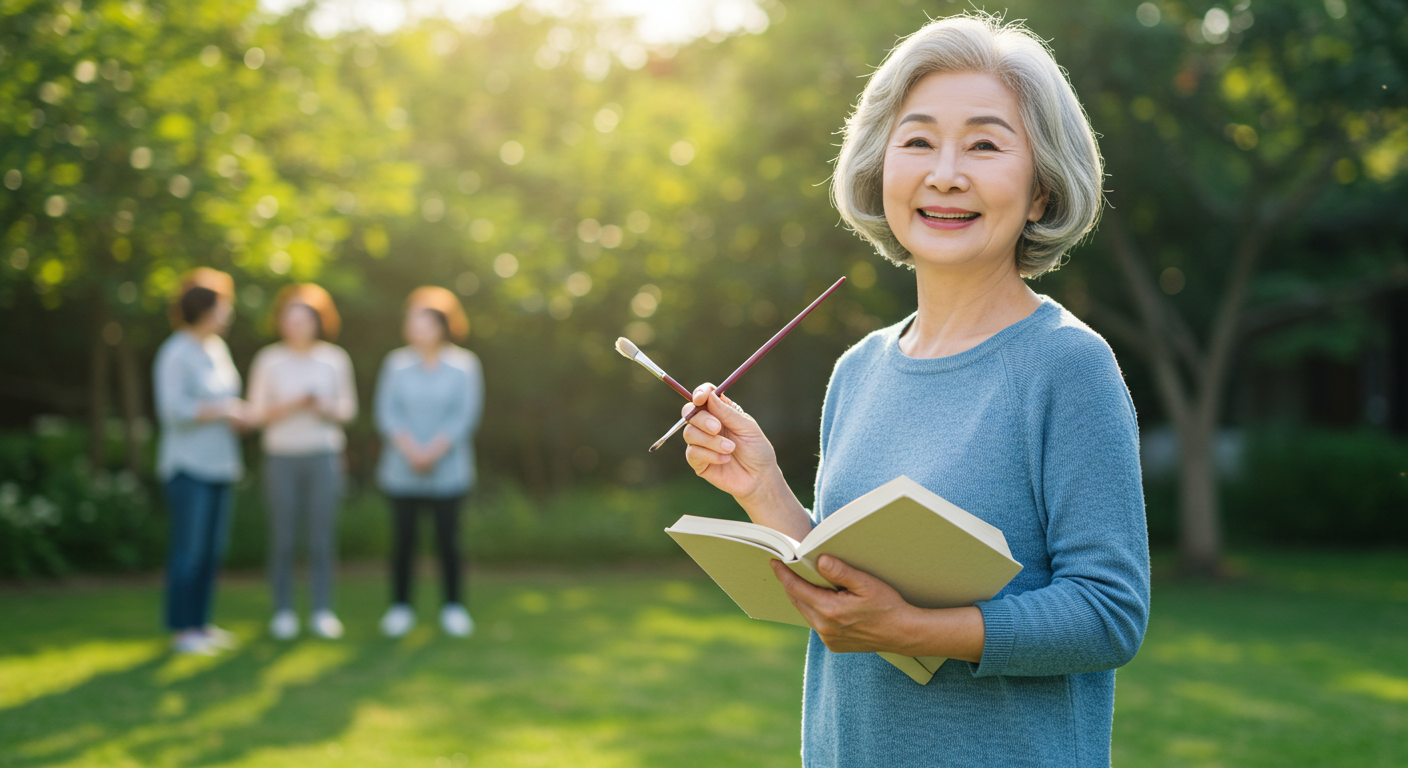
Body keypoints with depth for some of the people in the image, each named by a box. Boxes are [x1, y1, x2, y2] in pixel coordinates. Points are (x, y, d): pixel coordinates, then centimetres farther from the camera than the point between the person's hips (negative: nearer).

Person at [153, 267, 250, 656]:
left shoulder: (217, 348, 13)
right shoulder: (176, 353, -13)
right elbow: (173, 408, -20)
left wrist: (237, 412, 4)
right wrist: (222, 411, -14)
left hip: (219, 462, 8)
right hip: (188, 466, -8)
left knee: (213, 549, 10)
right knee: (189, 549, -5)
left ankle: (200, 622, 19)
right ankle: (182, 630, 2)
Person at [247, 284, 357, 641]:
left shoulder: (335, 359, 6)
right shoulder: (268, 360, 2)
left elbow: (348, 408, 9)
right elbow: (258, 412, 0)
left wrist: (327, 408, -12)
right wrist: (293, 404, -14)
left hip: (323, 455, 1)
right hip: (281, 456, -1)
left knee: (323, 535, -2)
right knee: (282, 537, -1)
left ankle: (322, 612, 5)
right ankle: (283, 612, 7)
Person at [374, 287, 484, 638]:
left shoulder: (463, 365, 1)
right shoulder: (396, 363, 5)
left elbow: (466, 415, -5)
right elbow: (387, 412, -1)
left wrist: (434, 450, -13)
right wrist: (411, 450, -12)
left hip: (448, 469, -1)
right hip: (402, 471, 1)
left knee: (447, 539, 1)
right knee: (402, 539, 2)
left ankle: (453, 608, 12)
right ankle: (400, 607, 13)